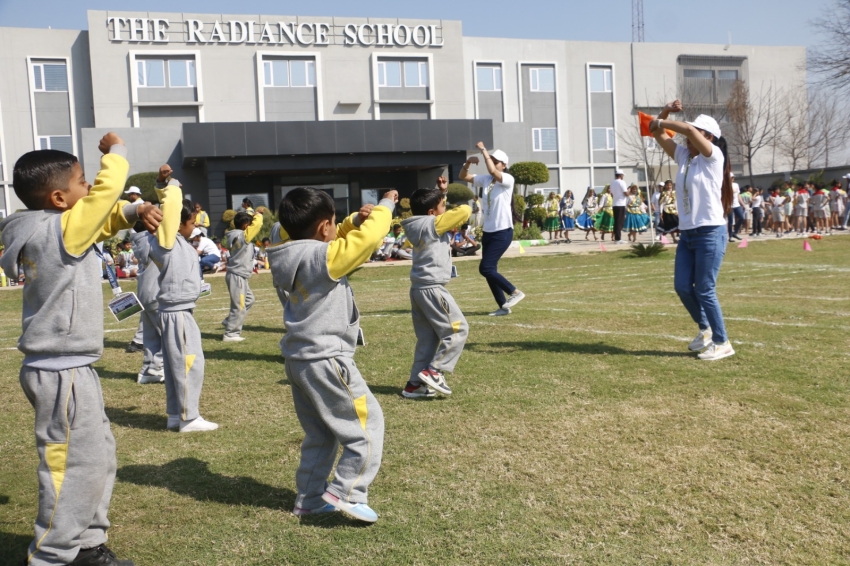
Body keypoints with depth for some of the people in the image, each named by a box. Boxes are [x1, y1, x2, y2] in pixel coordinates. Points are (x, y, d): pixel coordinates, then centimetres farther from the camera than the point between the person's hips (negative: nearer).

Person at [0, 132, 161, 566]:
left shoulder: (50, 230, 10)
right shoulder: (62, 230, -17)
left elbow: (106, 215, 18)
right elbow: (108, 190, -17)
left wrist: (137, 211, -1)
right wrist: (115, 151, 1)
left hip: (71, 368, 10)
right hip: (61, 372, -10)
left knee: (99, 457, 17)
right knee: (73, 467, -3)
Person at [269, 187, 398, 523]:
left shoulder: (295, 256, 8)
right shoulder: (322, 257, -19)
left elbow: (337, 241, 23)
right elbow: (369, 238, -21)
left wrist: (355, 220, 8)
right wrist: (385, 207, -3)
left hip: (299, 360, 10)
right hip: (326, 361, -9)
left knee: (320, 434, 20)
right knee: (368, 422, 3)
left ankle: (309, 499, 26)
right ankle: (346, 492, 2)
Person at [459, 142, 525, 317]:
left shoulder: (508, 179, -10)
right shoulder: (485, 179, 9)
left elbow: (492, 171, -29)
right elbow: (463, 177, 8)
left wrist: (483, 150, -21)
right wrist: (468, 163, -10)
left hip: (503, 232, -8)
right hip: (488, 232, 8)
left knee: (485, 268, -14)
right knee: (489, 270, 7)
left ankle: (515, 292, -1)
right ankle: (503, 306, 16)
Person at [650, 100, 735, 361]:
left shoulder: (713, 156, -8)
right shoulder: (683, 156, 11)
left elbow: (689, 129, -23)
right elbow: (659, 135, 9)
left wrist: (661, 122, -13)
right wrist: (665, 113, -6)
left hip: (710, 233, -7)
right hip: (687, 233, 7)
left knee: (704, 290, -5)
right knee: (682, 286, 6)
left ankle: (722, 343, 7)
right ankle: (705, 329, 27)